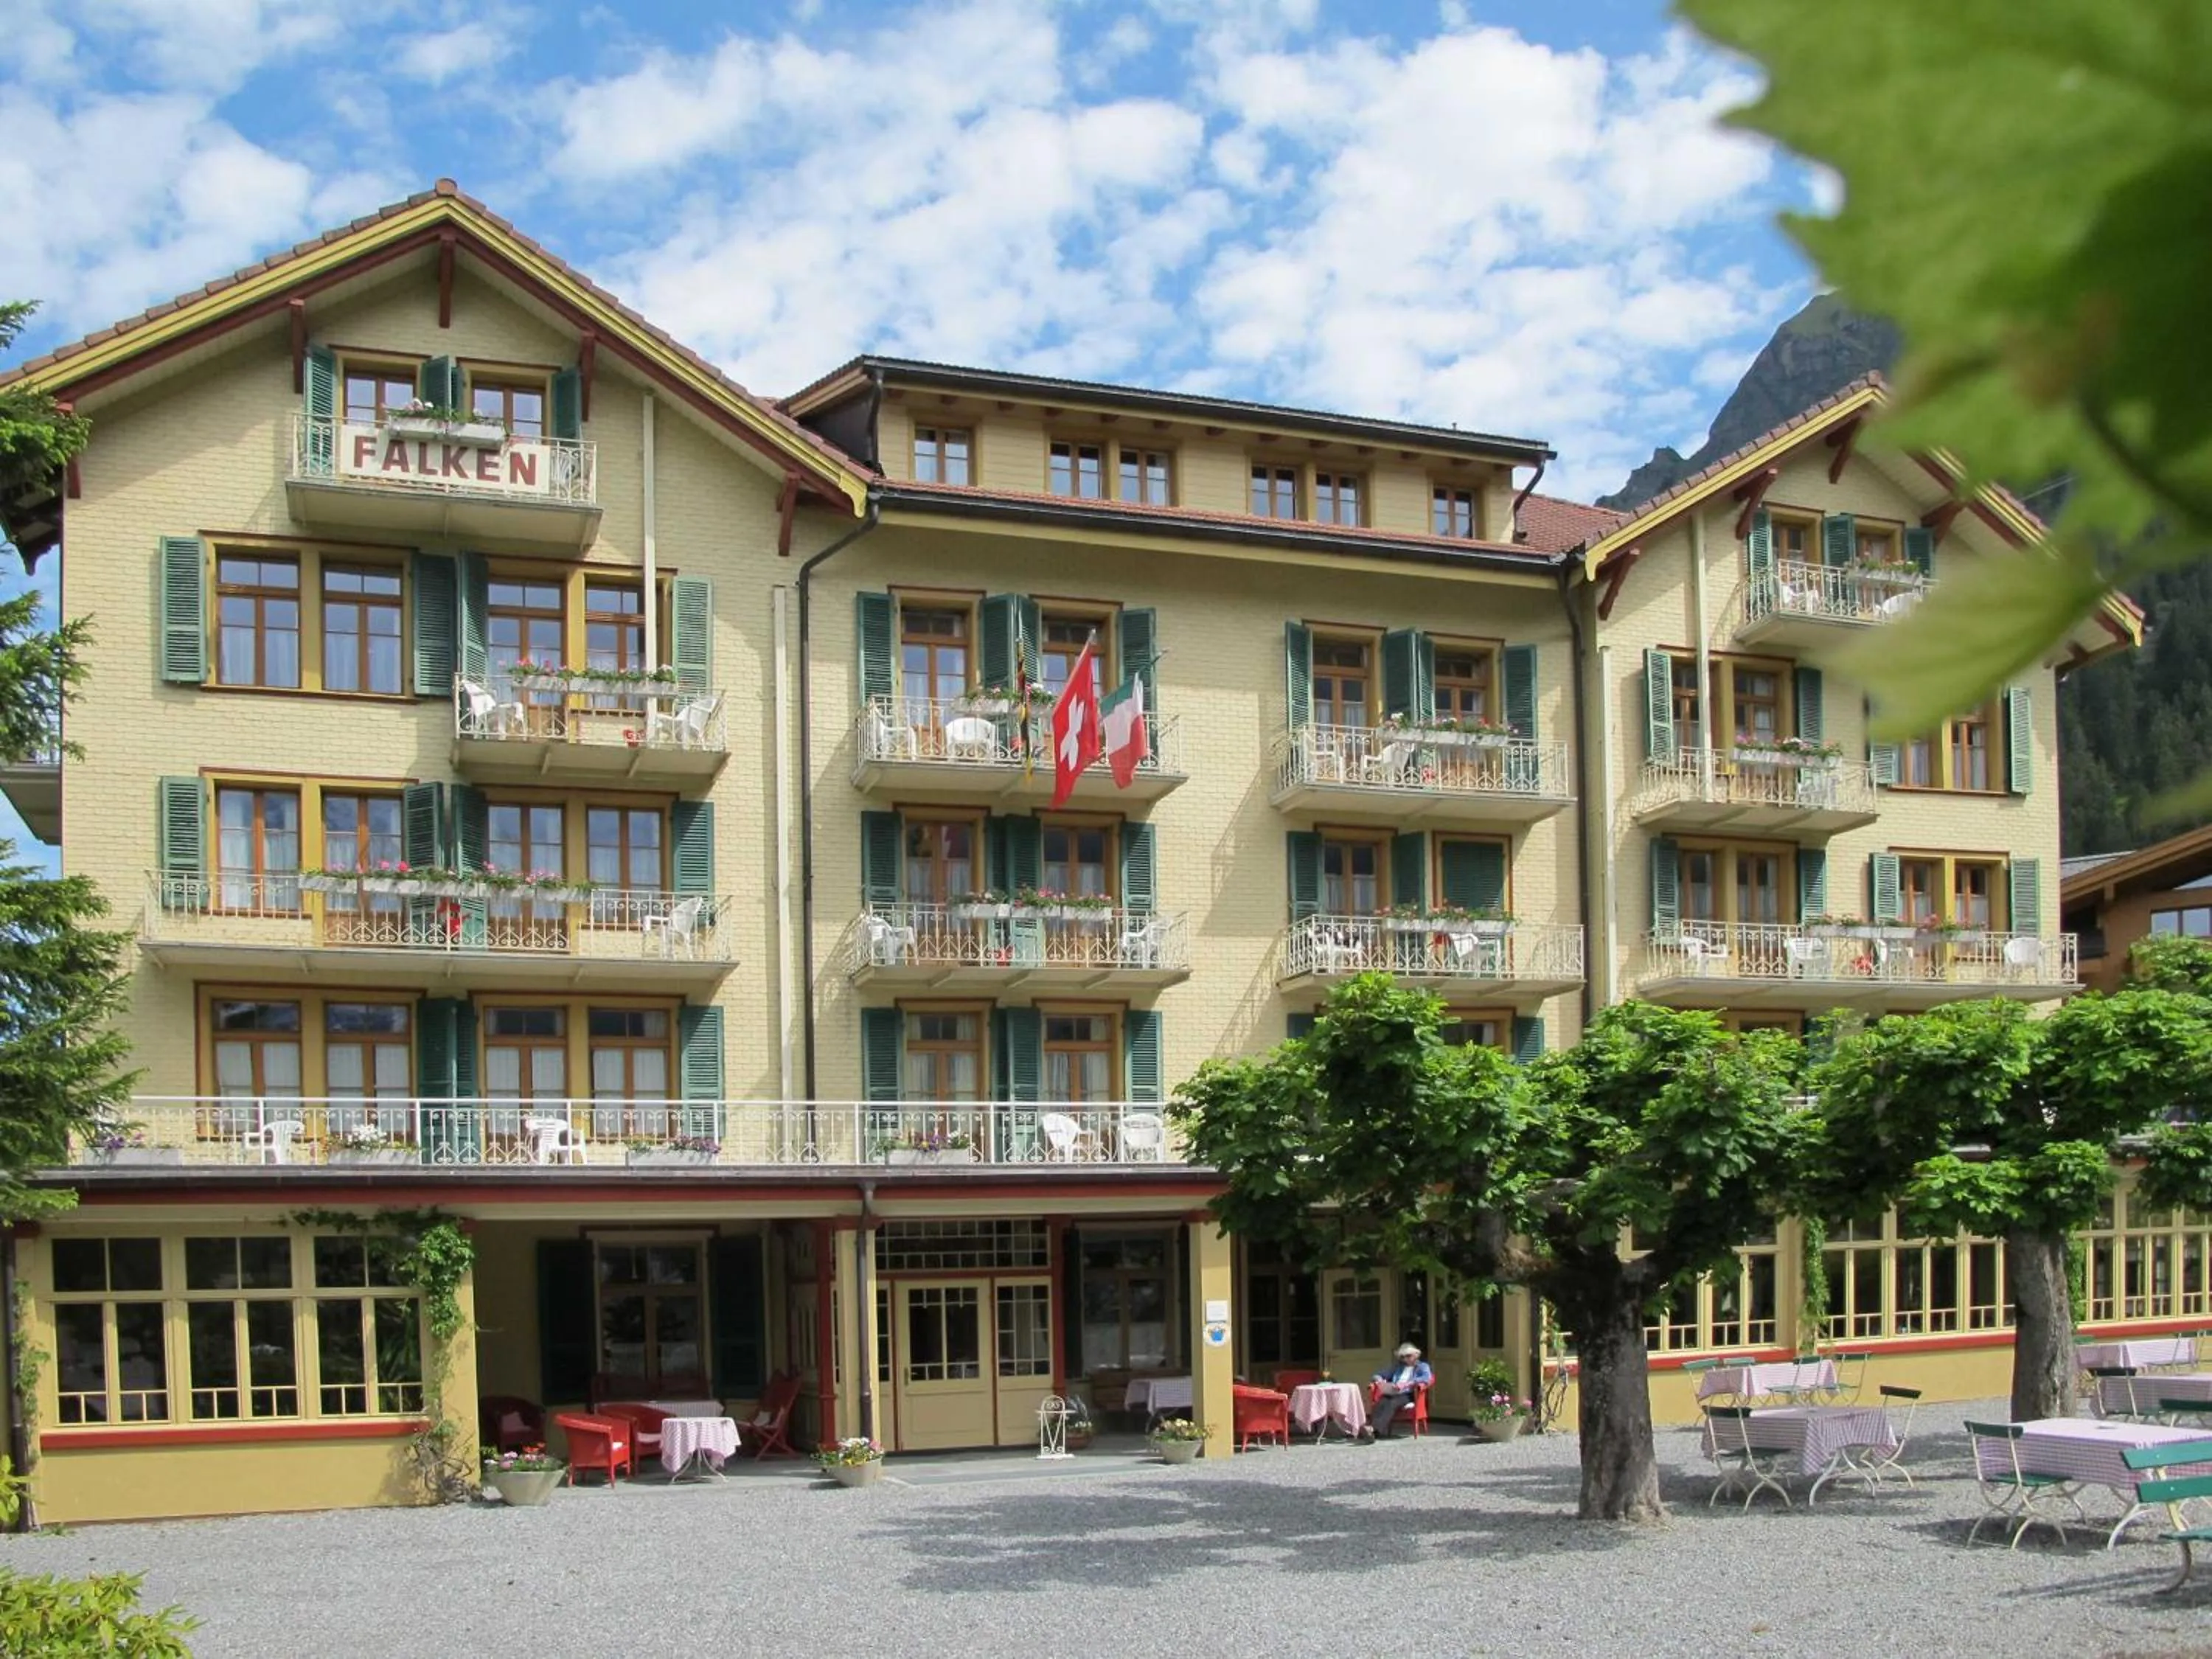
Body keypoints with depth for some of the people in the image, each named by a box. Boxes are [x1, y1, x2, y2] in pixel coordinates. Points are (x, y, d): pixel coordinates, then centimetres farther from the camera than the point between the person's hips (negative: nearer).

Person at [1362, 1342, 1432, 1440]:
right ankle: (1376, 1432, -54)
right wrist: (1380, 1380, 5)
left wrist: (1407, 1384, -19)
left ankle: (1373, 1428, -57)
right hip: (1393, 1393, 4)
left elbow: (1427, 1378, -7)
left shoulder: (1422, 1366, 16)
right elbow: (1379, 1375, 33)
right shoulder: (1398, 1367, 32)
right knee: (1381, 1403, -32)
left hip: (1409, 1395, -4)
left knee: (1392, 1403, -37)